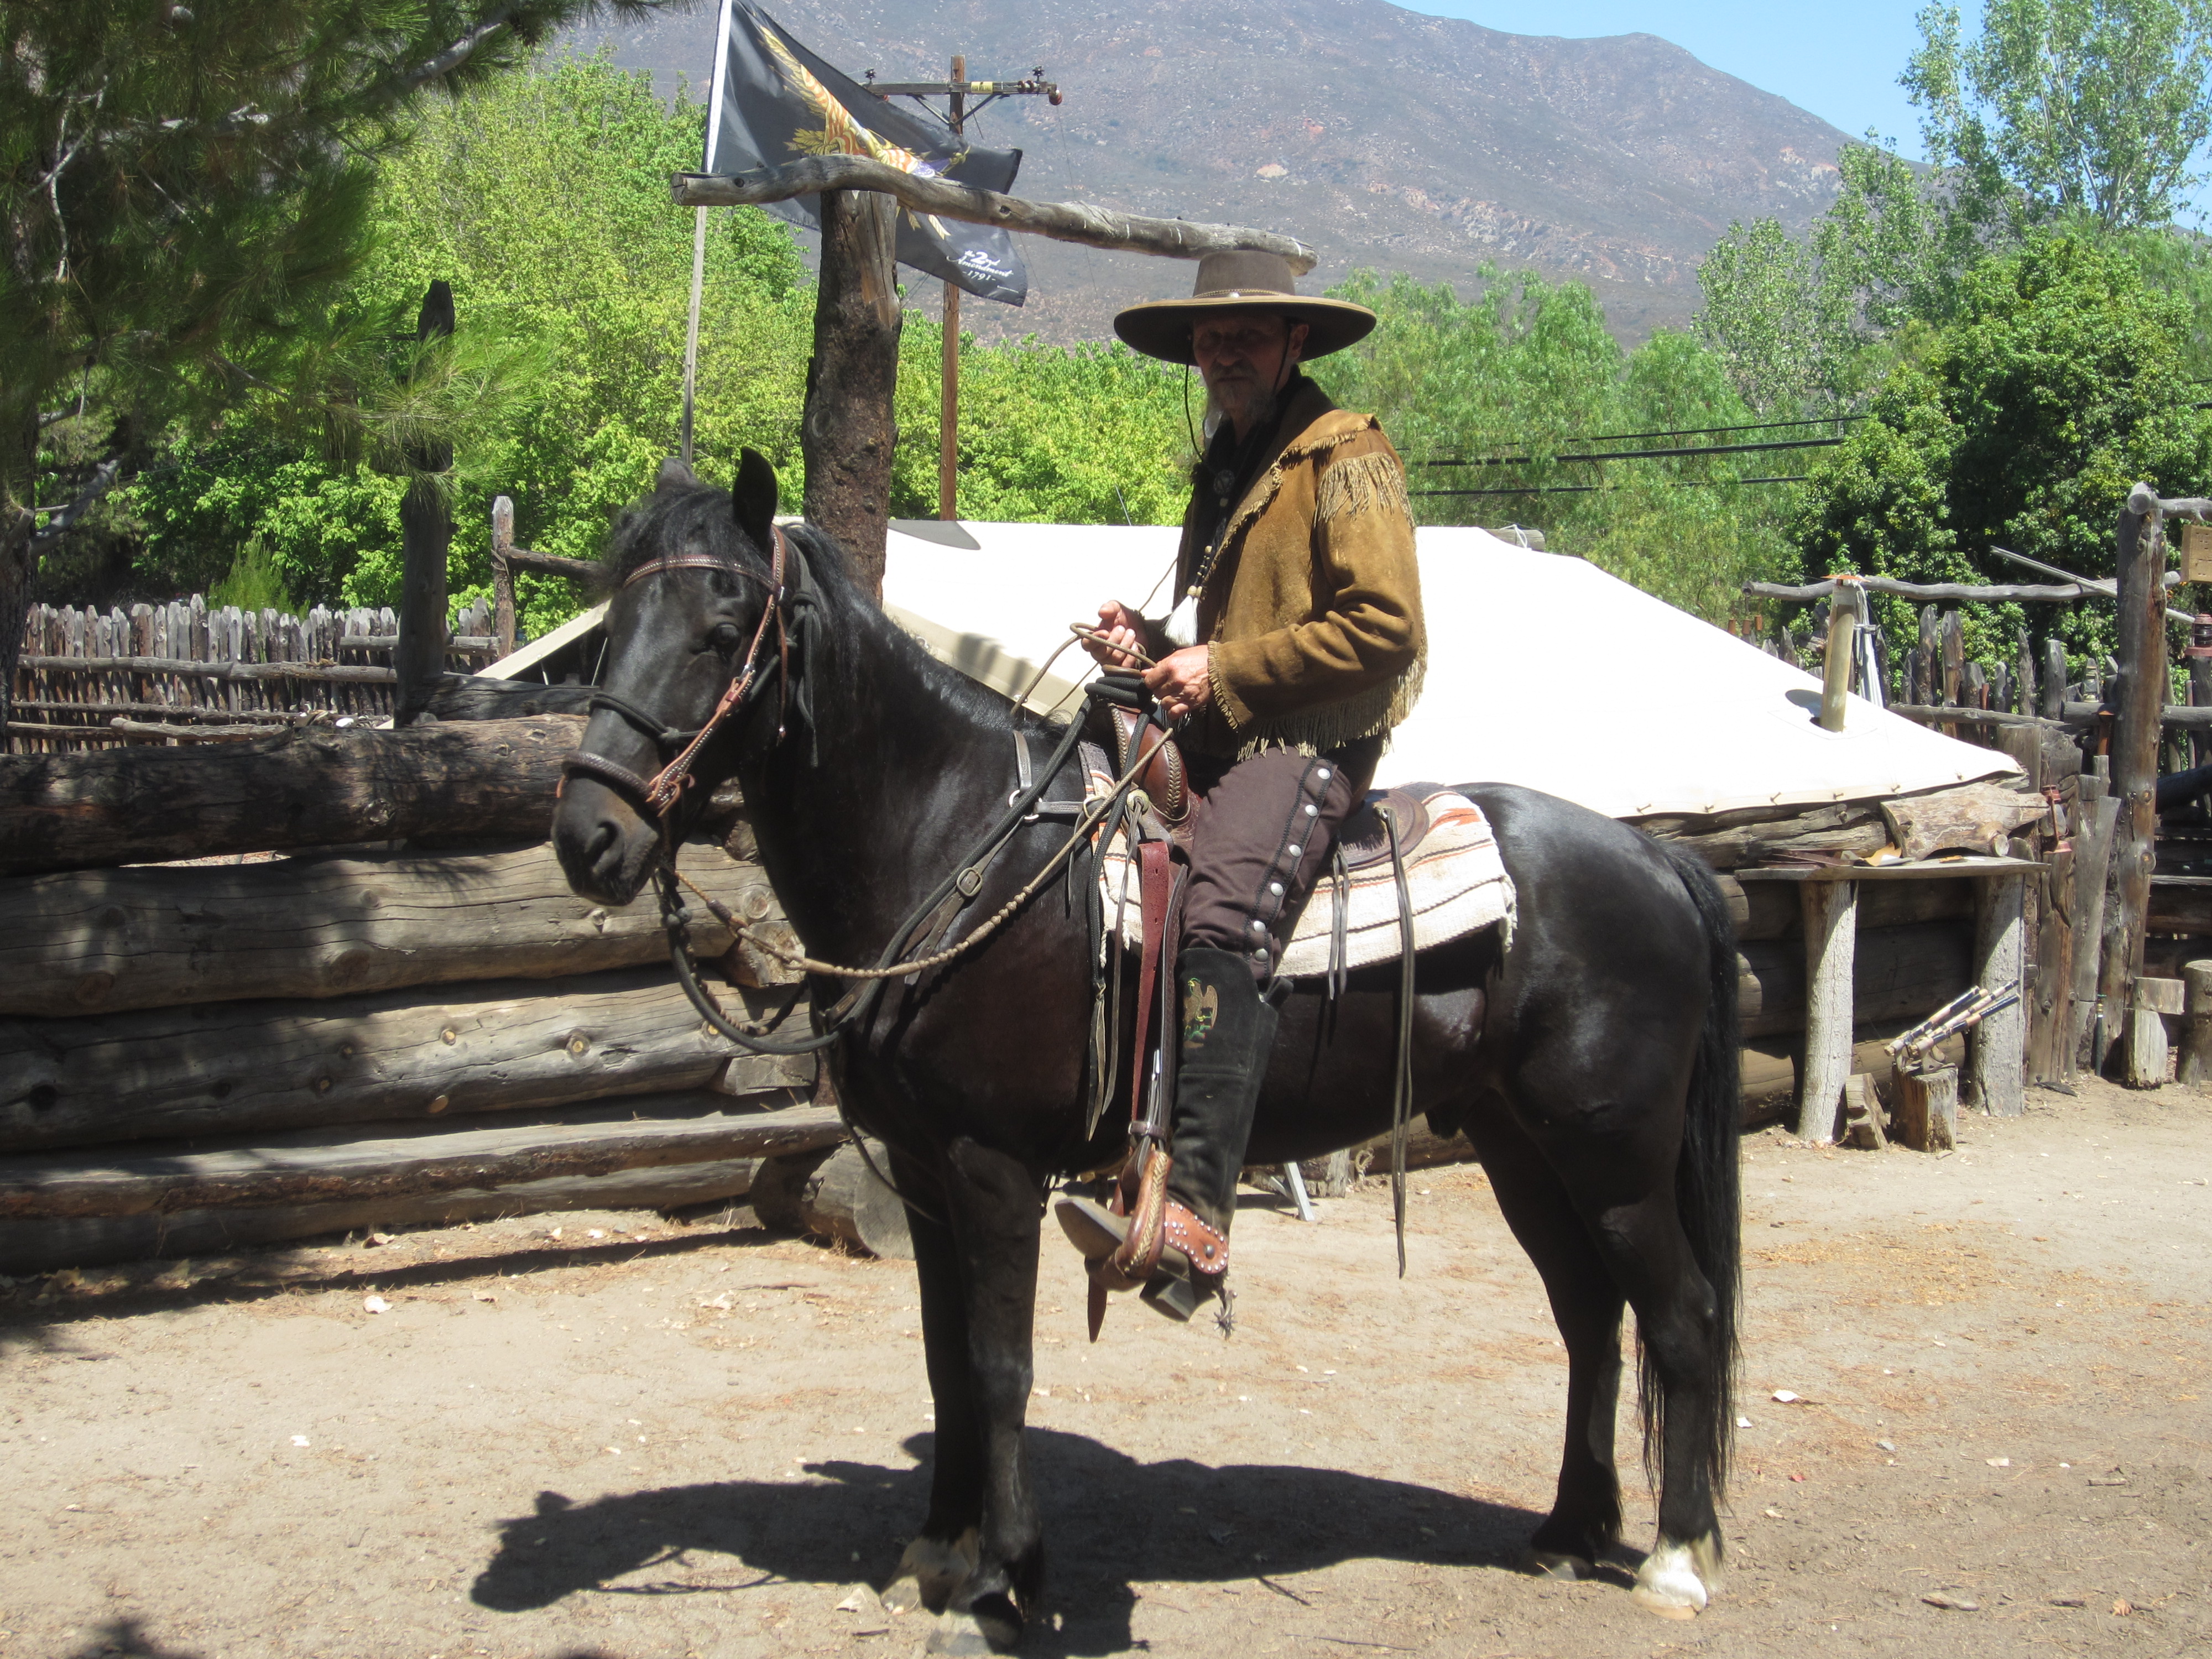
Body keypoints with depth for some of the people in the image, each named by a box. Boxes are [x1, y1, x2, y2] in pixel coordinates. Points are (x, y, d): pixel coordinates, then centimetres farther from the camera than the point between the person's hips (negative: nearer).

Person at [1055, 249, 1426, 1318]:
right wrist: (1150, 640, 12)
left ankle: (1195, 1215, -41)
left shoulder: (1346, 458, -4)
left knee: (1223, 922, -32)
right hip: (1209, 735, 9)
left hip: (1307, 745, -9)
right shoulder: (1226, 462, 23)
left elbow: (1385, 627, -15)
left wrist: (1224, 668, -14)